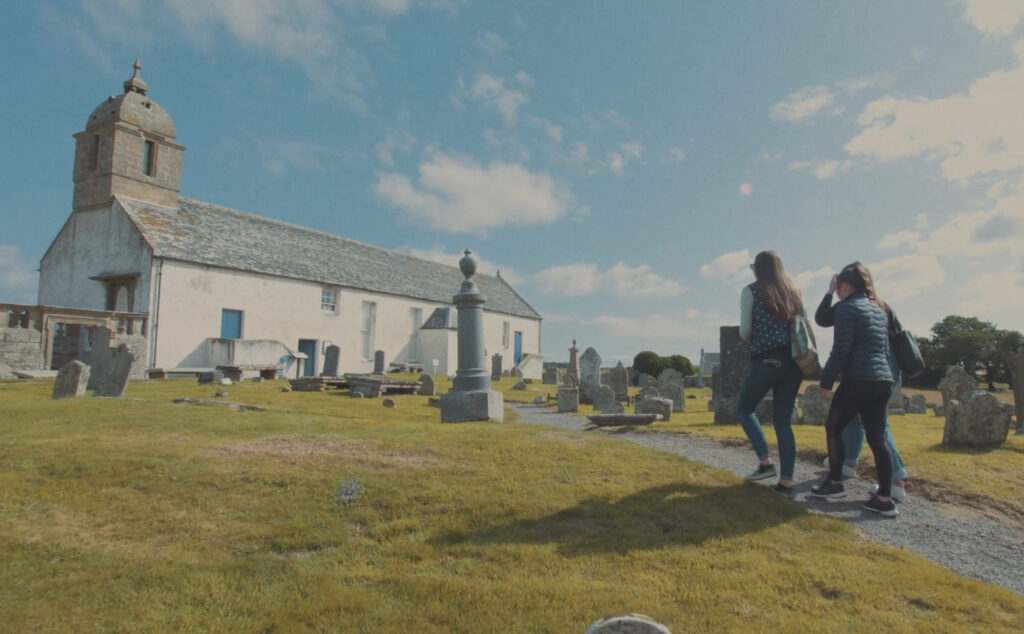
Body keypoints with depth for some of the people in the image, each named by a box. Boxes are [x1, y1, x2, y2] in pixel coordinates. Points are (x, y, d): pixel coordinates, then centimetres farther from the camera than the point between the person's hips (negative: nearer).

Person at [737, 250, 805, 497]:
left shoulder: (751, 291, 0)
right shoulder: (793, 291, 15)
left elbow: (745, 331, -3)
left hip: (767, 360, -5)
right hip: (793, 361, 5)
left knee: (744, 408, 14)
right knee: (782, 420, 8)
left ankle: (766, 462, 4)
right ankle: (786, 482, 4)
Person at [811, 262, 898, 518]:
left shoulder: (847, 307, -6)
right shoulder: (880, 308, 19)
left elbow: (841, 349, -13)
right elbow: (885, 348, 22)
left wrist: (826, 379, -6)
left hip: (858, 380, -8)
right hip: (883, 380, 8)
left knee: (834, 427, 9)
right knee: (877, 438, 8)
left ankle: (835, 483, 15)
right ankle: (885, 499, 7)